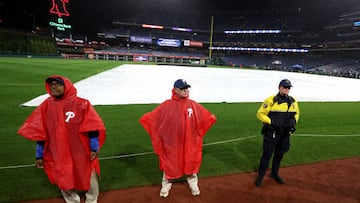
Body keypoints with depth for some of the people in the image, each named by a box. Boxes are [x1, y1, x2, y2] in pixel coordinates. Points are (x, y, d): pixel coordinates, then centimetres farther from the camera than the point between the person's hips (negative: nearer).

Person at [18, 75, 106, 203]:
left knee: (88, 177, 14)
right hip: (58, 155, 3)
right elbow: (39, 132, 6)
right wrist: (39, 155, 7)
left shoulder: (81, 104, -11)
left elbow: (92, 127, -11)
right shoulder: (46, 105, 1)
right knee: (64, 181, 19)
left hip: (81, 153, -3)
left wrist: (94, 148, -13)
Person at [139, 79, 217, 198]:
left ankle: (193, 184, 42)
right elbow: (149, 118, -11)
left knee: (191, 162, 17)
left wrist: (198, 133, 5)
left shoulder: (193, 105, -3)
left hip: (190, 143, 3)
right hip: (172, 142, -2)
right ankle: (166, 185, 40)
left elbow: (209, 118, 5)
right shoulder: (167, 105, -12)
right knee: (169, 163, 15)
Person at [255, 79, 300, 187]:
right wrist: (271, 122, -22)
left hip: (285, 133, 6)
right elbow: (260, 113, -12)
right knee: (267, 154, 0)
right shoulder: (271, 100, -14)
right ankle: (260, 176, 16)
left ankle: (274, 174, 39)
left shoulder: (293, 101, 4)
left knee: (279, 154, 18)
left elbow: (296, 113, 20)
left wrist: (294, 121, -1)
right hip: (271, 132, -6)